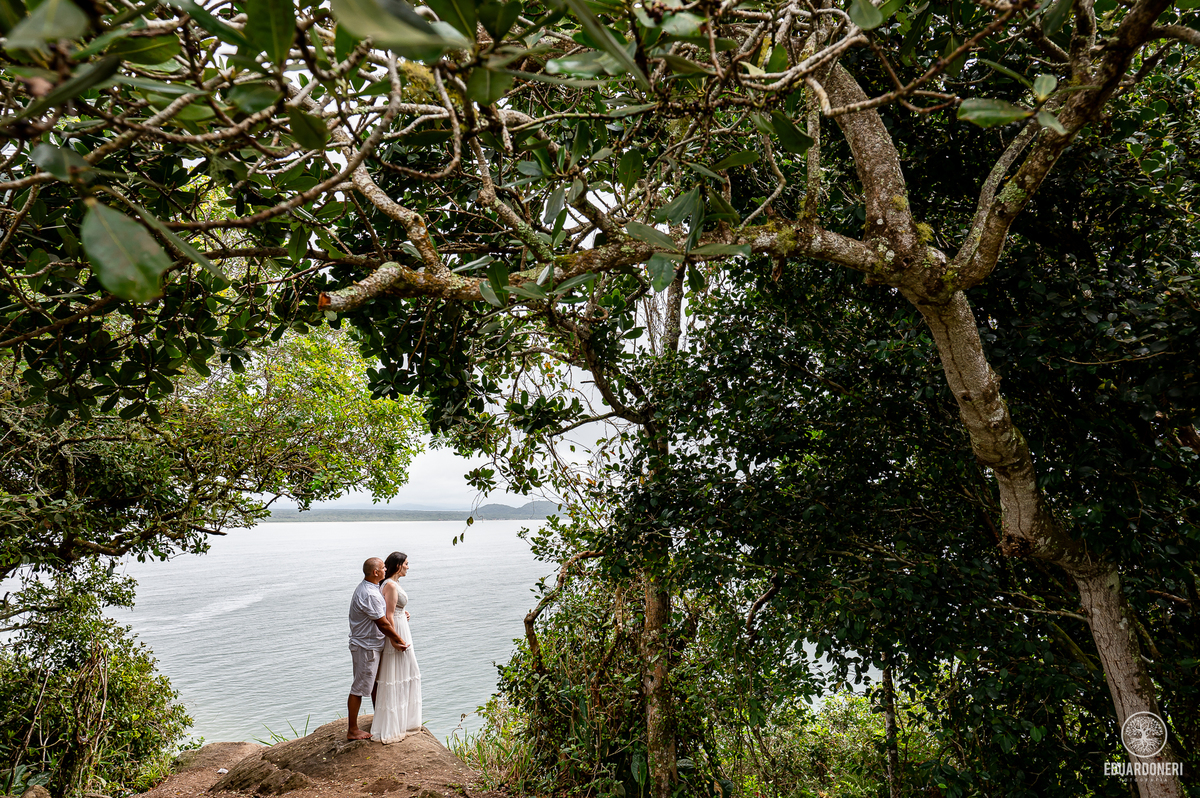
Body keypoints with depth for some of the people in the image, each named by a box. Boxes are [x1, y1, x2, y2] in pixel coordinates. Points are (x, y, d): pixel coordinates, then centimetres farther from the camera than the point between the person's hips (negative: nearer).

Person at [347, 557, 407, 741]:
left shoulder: (366, 587, 7)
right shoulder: (370, 594, -26)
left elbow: (381, 617, 14)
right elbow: (383, 624, -21)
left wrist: (393, 640, 11)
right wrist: (399, 640, -9)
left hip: (372, 645, 11)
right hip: (366, 647, -11)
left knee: (376, 683, 22)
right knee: (359, 688, 1)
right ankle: (352, 730, 12)